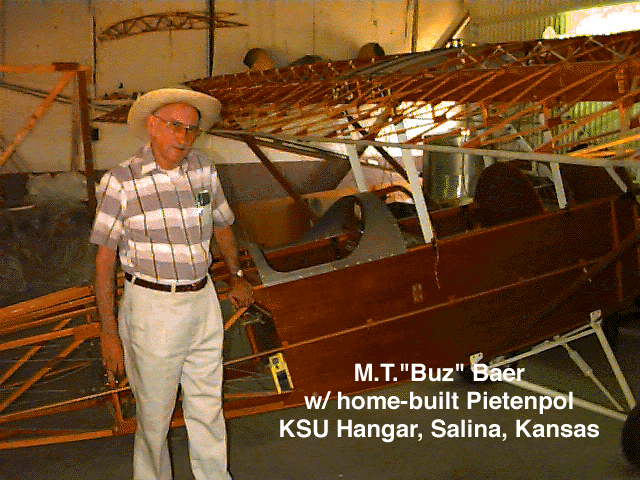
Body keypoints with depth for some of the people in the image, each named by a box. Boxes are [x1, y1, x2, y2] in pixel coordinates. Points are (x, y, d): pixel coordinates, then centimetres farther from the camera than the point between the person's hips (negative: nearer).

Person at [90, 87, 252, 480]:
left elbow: (222, 226, 17)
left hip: (203, 300, 5)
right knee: (155, 416, 10)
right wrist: (109, 334, -11)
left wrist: (237, 277, 28)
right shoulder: (121, 182, -12)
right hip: (153, 310, -4)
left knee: (208, 405, 18)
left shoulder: (203, 170, 0)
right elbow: (104, 261, -10)